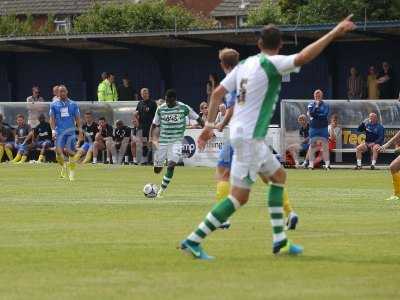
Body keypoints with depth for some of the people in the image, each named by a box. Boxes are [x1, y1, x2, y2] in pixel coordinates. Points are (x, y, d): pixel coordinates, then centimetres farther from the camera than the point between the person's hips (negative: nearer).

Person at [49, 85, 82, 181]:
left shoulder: (73, 104, 9)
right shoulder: (54, 105, 7)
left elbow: (77, 118, 10)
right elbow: (52, 119, 6)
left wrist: (80, 129, -2)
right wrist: (53, 130, -7)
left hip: (71, 131, 1)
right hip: (59, 131, -1)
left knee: (71, 152, -4)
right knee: (59, 151, -13)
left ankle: (71, 172, 6)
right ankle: (63, 167, 13)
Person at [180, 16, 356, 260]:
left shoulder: (245, 64, 10)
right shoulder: (271, 64, -13)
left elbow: (218, 93, 10)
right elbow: (303, 57, -26)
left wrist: (210, 125, 15)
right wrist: (334, 33, -24)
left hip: (242, 133, 10)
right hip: (250, 137, -9)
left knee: (278, 175, 20)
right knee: (240, 196, -8)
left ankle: (280, 240, 18)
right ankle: (194, 240, -12)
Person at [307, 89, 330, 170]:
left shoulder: (325, 105, 3)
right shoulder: (311, 104, 7)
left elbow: (325, 115, -10)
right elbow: (310, 113, -9)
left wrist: (315, 115, -10)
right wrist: (316, 106, -12)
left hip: (323, 127, -1)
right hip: (313, 127, 1)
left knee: (325, 145, -5)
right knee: (312, 146, -1)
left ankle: (327, 163, -4)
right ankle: (311, 164, 3)